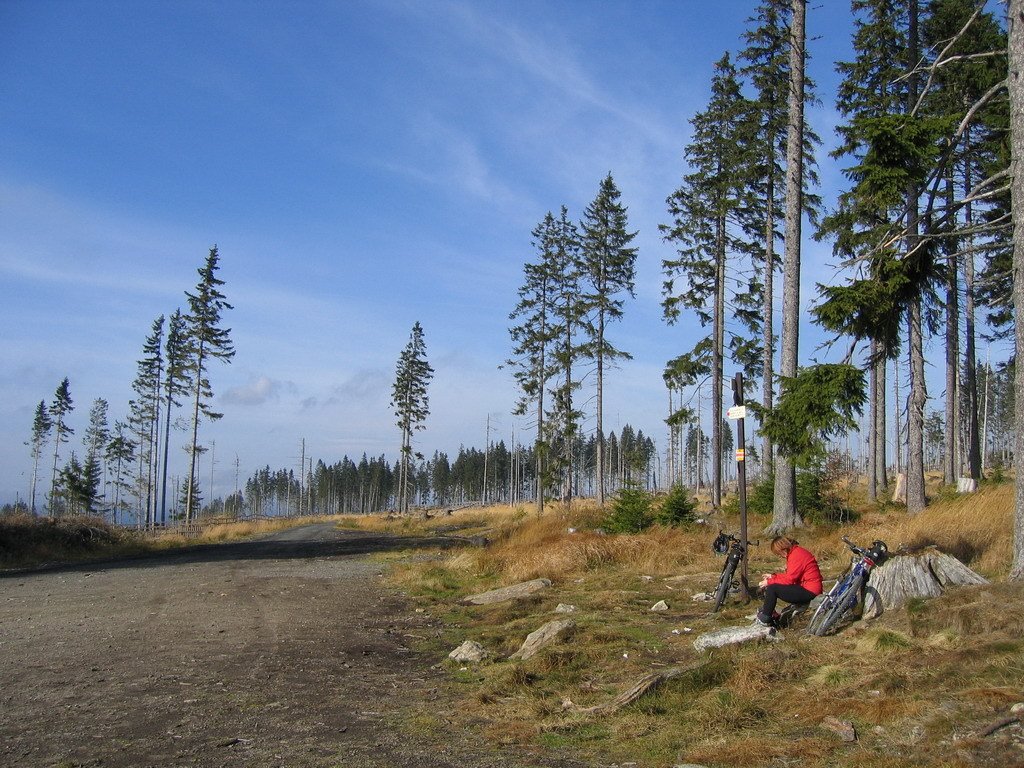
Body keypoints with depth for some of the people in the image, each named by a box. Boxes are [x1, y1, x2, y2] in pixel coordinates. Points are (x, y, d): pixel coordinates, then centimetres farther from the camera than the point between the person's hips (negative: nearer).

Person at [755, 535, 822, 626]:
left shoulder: (797, 555, -20)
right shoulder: (794, 552, 11)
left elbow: (789, 579, -20)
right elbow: (788, 575, 16)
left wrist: (769, 582, -12)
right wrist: (772, 576, 8)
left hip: (809, 592, -11)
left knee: (771, 588, -15)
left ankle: (765, 619, -3)